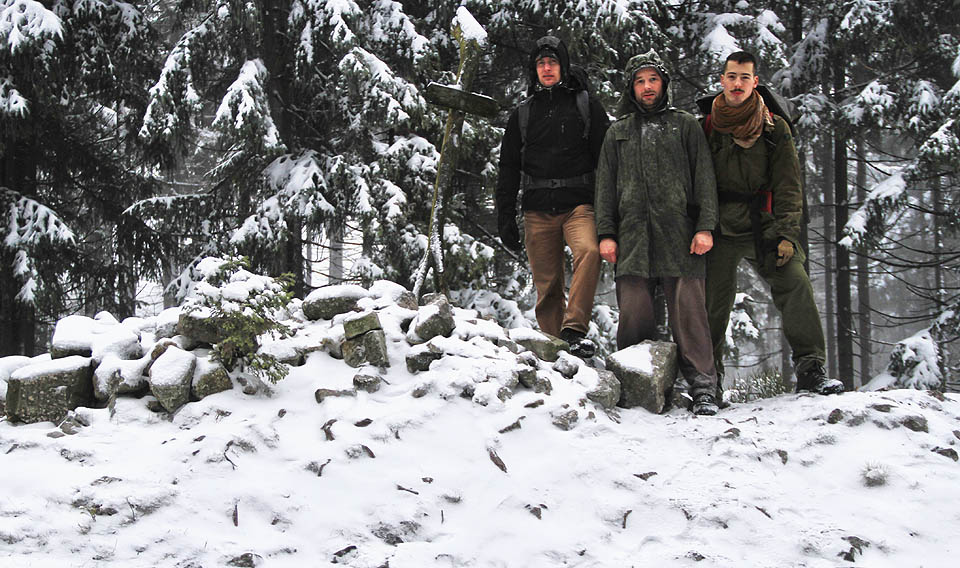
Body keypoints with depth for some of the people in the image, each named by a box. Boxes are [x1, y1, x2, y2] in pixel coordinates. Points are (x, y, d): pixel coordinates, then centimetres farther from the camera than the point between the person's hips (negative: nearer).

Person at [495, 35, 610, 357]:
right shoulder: (522, 114, 17)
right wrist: (505, 218, 9)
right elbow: (508, 169, 17)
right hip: (538, 210, 3)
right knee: (547, 285, 0)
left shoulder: (586, 105, 10)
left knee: (589, 251, -31)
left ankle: (575, 328, -30)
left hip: (579, 204, -2)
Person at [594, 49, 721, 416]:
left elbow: (704, 179, 7)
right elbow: (605, 186, 17)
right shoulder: (618, 133, 21)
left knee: (688, 311, -8)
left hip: (679, 235, -2)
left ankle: (703, 388, -7)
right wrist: (606, 233, 5)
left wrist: (705, 227, -4)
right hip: (632, 236, 2)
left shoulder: (686, 126, 14)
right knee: (634, 316, -4)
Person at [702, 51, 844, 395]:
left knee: (795, 283, -16)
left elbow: (788, 187, 3)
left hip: (764, 226, 0)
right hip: (720, 229, 0)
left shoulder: (774, 128, 6)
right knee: (715, 299, -3)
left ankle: (810, 369, -15)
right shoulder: (707, 127, 6)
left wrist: (787, 234, -7)